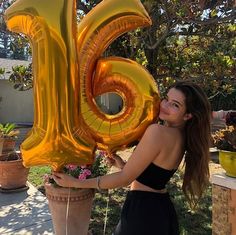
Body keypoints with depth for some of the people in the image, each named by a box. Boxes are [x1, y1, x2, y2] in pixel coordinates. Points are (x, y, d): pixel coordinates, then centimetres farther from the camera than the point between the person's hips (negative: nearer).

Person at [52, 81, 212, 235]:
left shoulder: (157, 131, -24)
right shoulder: (183, 137, 2)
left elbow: (125, 179, -20)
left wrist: (75, 183, -14)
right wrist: (123, 164, 6)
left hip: (143, 211, -8)